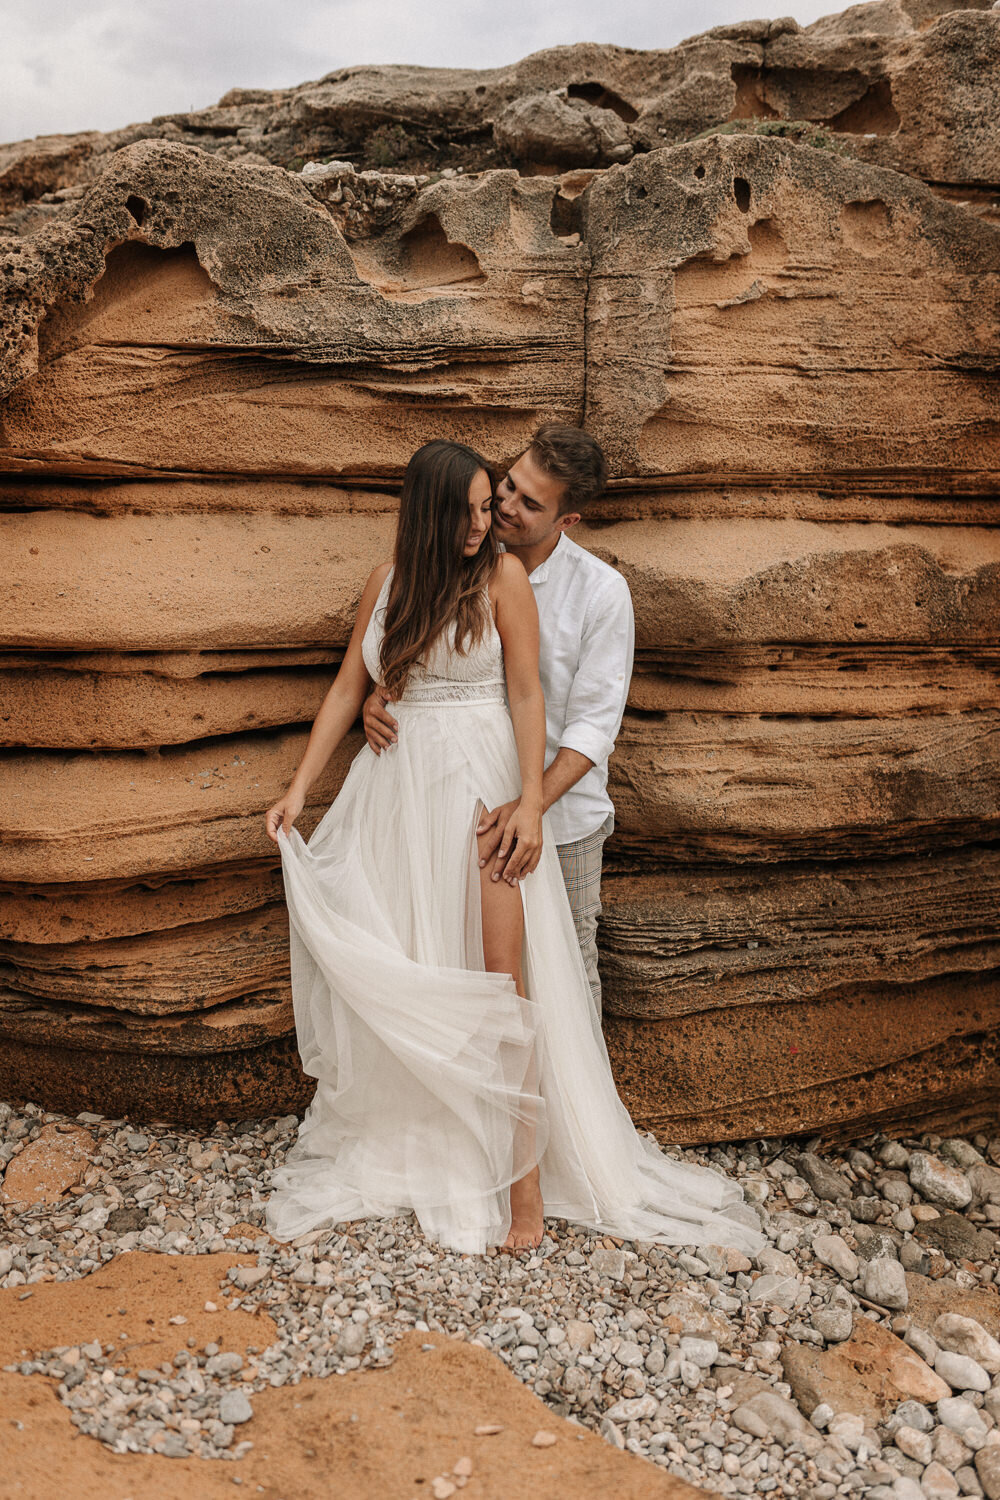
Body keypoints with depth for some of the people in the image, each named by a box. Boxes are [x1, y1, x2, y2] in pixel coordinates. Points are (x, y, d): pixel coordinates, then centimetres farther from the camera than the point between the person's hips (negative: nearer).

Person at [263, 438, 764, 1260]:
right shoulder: (388, 580, 7)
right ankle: (403, 1143, 28)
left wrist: (531, 801, -17)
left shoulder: (503, 574, -4)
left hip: (479, 787, -4)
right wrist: (299, 787, 5)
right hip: (397, 784, 4)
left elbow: (526, 693, -8)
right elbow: (348, 688, 10)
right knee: (398, 974, 10)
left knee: (502, 976, -5)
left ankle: (524, 1170, 5)